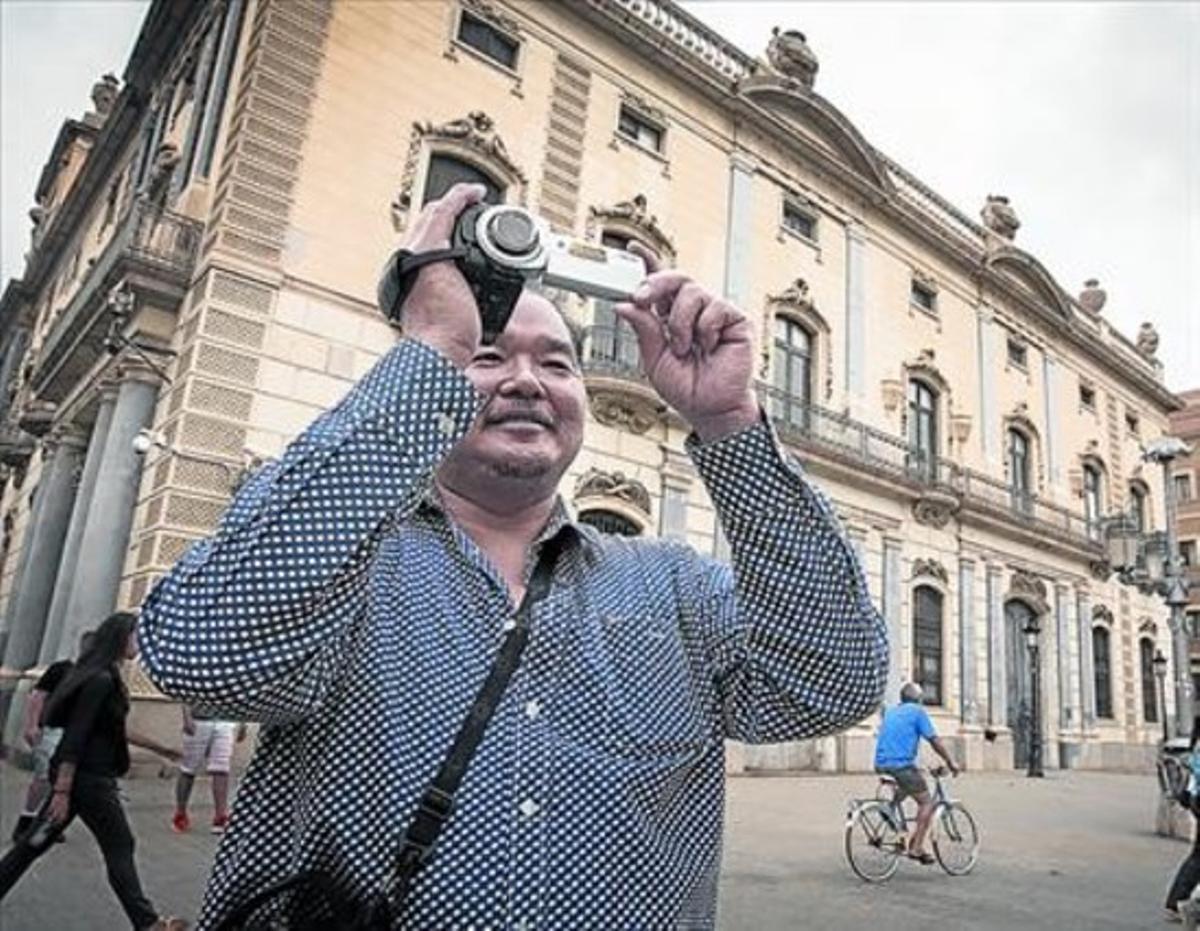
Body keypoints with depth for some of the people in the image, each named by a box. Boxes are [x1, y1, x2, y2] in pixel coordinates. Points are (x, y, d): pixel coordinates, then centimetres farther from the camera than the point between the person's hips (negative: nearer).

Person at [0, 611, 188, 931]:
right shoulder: (100, 679, -20)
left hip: (84, 774, 9)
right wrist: (62, 791, -23)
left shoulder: (104, 676, 10)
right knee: (120, 847, 0)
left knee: (36, 841, 15)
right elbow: (75, 737, -23)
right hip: (87, 777, -9)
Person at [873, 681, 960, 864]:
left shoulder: (890, 711, 22)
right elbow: (934, 740, -2)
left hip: (881, 765, 7)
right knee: (926, 803, 5)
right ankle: (916, 847, -3)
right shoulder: (917, 712, 2)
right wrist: (951, 762, 9)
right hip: (902, 764, -7)